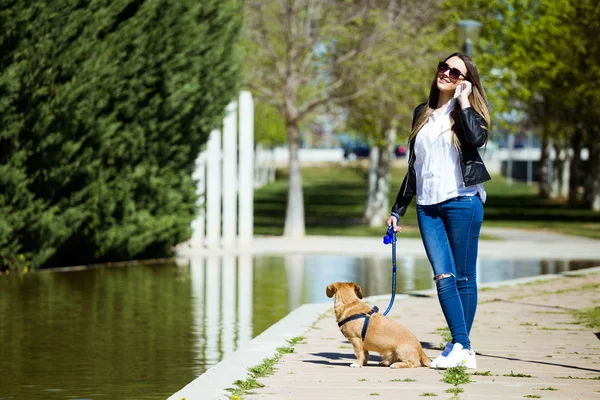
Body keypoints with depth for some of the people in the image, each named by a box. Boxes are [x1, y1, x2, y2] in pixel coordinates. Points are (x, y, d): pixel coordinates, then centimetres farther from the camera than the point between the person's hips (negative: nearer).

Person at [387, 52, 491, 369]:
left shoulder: (468, 110, 4)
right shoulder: (423, 113, 18)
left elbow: (477, 138, -21)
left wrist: (463, 101, -11)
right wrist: (398, 209, 21)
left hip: (462, 202, -4)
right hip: (428, 206, 4)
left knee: (463, 277, -2)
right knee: (443, 276, -9)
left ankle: (460, 347, 2)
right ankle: (461, 346, -13)